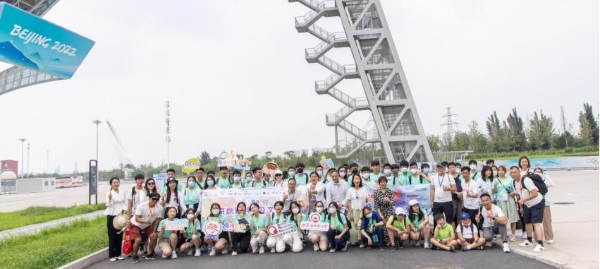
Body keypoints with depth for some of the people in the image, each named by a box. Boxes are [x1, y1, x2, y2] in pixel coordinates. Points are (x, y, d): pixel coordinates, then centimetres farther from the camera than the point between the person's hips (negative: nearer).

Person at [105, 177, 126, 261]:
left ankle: (118, 254, 17)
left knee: (119, 235, 8)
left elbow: (124, 204, 9)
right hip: (111, 216, -4)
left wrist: (122, 211, -8)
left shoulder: (122, 193, 6)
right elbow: (108, 205, -16)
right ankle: (112, 255, 6)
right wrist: (109, 198, -35)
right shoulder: (109, 193, -7)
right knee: (112, 236, -1)